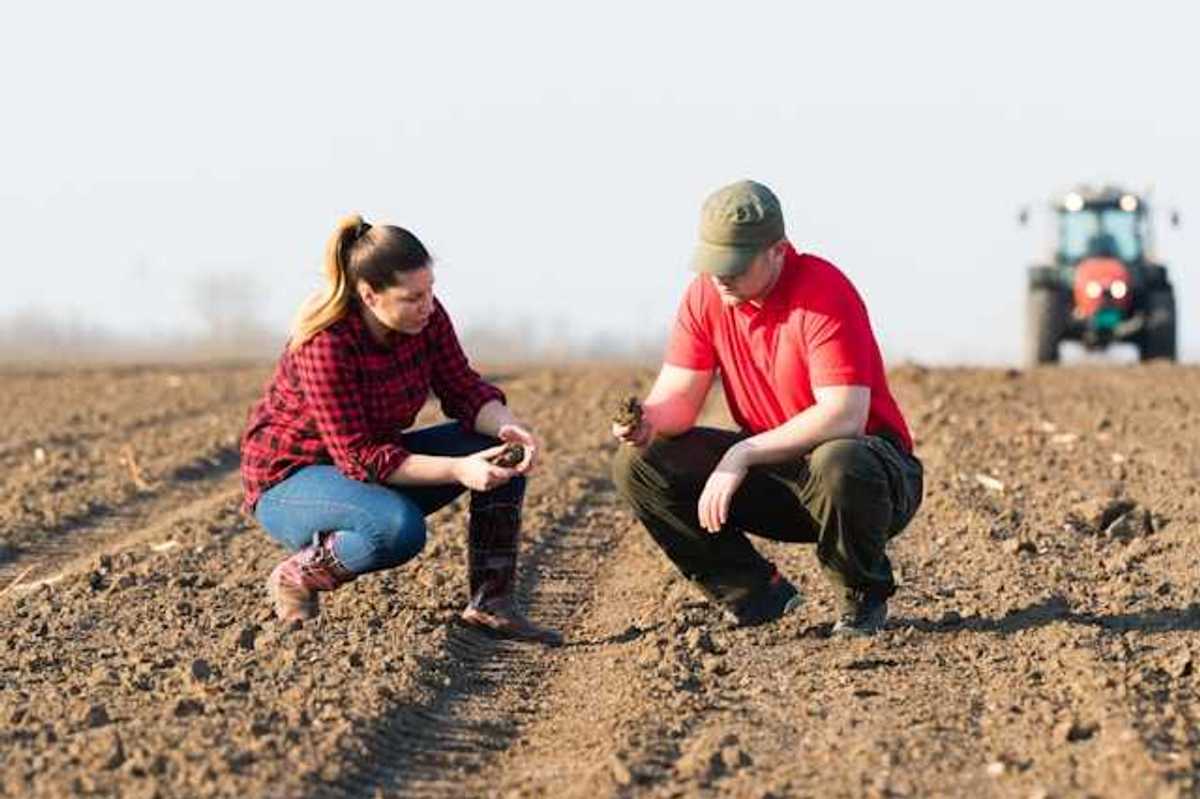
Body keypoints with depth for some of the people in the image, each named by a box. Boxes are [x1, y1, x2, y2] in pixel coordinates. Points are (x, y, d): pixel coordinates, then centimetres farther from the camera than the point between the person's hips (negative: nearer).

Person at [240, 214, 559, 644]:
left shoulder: (425, 316, -11)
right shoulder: (325, 345, -31)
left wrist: (509, 426, -27)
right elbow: (358, 457, -31)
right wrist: (457, 470, -37)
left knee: (502, 449, -10)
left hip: (375, 460, 8)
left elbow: (463, 388, -5)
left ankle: (490, 603, -6)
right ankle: (297, 575, -10)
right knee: (399, 527, -38)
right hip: (290, 479, -8)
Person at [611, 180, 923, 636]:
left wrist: (743, 454, -33)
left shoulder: (823, 292, -22)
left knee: (839, 466, -43)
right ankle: (756, 593, -1)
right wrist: (649, 420, -30)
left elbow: (844, 416, -31)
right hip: (770, 473, 6)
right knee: (638, 463, -10)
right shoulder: (706, 295, -3)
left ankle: (864, 598, -10)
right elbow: (679, 397, -4)